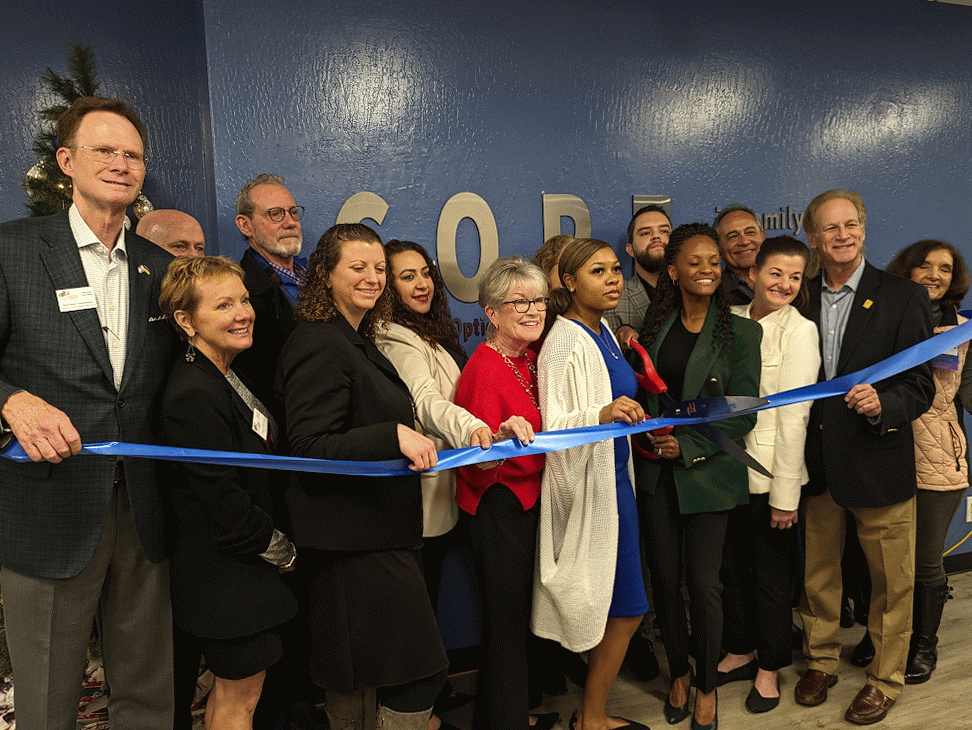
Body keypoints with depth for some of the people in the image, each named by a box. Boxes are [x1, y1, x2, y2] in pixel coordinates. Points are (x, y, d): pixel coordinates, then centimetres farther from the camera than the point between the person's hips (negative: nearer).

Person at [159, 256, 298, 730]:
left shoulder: (231, 379, 7)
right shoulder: (193, 395, -24)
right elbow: (225, 504, -25)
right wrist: (283, 553, -11)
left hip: (241, 567, 9)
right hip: (227, 575, -9)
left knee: (229, 690, 22)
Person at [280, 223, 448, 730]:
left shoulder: (357, 341, 16)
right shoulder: (319, 345, -15)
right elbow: (309, 447, -22)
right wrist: (394, 435, -29)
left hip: (372, 532, 10)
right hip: (356, 539, -10)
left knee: (353, 678, 20)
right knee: (421, 670, -3)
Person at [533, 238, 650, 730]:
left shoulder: (604, 332, 10)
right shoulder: (565, 341, -17)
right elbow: (553, 425, -21)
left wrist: (636, 418, 16)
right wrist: (603, 414, -36)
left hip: (613, 477, 9)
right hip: (589, 485, -9)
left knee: (616, 607, 15)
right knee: (626, 609, 0)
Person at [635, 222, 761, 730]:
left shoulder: (740, 332, -4)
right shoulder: (656, 322, 8)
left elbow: (743, 412, -7)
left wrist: (687, 445, -14)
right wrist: (645, 422, -3)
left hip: (708, 472, -3)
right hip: (656, 469, 3)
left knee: (703, 582, 2)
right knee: (664, 577, 9)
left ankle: (707, 686, 24)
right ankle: (678, 672, 32)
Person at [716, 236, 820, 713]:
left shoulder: (798, 330, -10)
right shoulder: (732, 320, 3)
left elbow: (793, 417, -13)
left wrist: (785, 495, -14)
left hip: (771, 475, -4)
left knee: (771, 574, 10)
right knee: (731, 566, 16)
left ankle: (769, 666, 31)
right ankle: (740, 651, 37)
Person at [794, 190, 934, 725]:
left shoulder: (903, 297, -5)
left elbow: (920, 385, -8)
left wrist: (882, 404, -28)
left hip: (879, 461, -3)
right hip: (816, 464, 3)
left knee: (892, 580, 11)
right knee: (817, 574, 17)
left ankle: (885, 679, 32)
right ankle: (821, 661, 37)